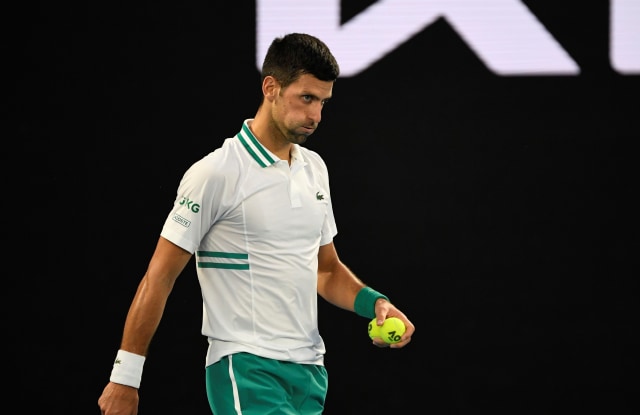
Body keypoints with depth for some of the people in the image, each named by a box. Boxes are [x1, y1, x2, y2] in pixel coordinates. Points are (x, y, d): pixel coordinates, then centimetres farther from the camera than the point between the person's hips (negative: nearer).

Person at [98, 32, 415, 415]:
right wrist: (125, 376, -10)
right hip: (247, 369, -7)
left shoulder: (314, 169, 14)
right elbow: (160, 276, -8)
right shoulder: (216, 173, -9)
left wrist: (375, 303, 4)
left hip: (309, 369, 7)